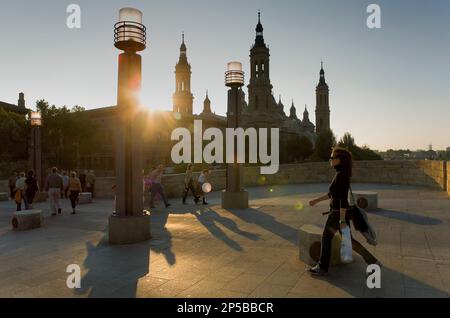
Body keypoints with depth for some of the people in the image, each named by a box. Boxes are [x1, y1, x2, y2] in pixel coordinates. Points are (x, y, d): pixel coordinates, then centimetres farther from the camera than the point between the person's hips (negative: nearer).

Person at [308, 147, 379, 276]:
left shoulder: (341, 175, -22)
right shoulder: (341, 174, 8)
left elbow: (343, 199, -25)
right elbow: (333, 194, 18)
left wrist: (342, 220, -24)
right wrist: (317, 200, 22)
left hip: (338, 213, -9)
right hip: (340, 212, 9)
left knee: (326, 237, 7)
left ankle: (322, 268, 22)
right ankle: (372, 261, 21)